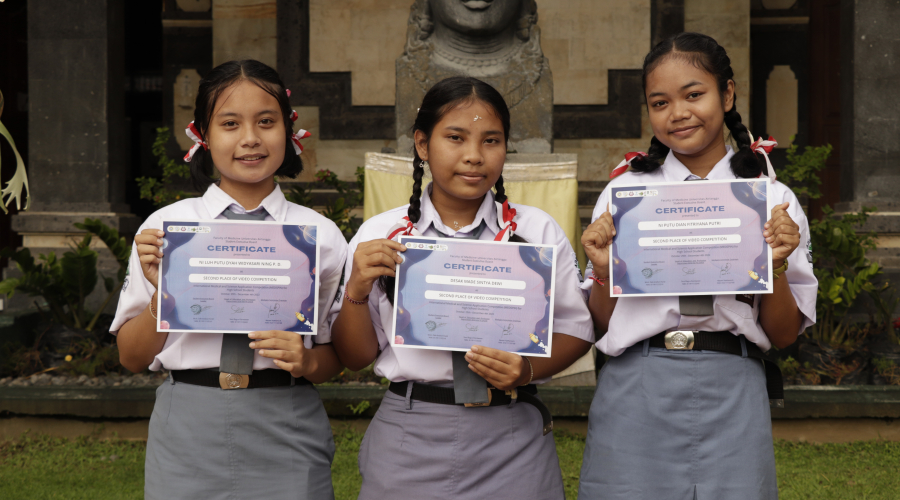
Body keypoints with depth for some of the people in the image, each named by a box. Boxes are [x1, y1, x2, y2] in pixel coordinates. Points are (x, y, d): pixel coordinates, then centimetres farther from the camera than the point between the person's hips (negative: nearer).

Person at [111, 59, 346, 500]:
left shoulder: (321, 235, 3)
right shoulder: (164, 228, 3)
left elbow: (338, 356, 9)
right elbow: (132, 358, 6)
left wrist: (306, 361, -12)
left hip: (286, 434, 0)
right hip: (190, 435, 0)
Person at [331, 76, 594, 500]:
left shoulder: (538, 232, 3)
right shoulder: (379, 236, 2)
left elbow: (574, 330, 4)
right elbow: (354, 357, 4)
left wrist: (528, 369, -15)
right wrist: (356, 292, -13)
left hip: (510, 440, 0)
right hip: (409, 445, 0)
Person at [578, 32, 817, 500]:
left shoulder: (773, 200, 5)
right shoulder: (623, 192, 5)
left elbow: (783, 335, 7)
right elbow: (602, 323, 8)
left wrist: (776, 267, -9)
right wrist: (604, 270, -10)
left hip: (731, 397, 0)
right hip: (637, 394, 0)